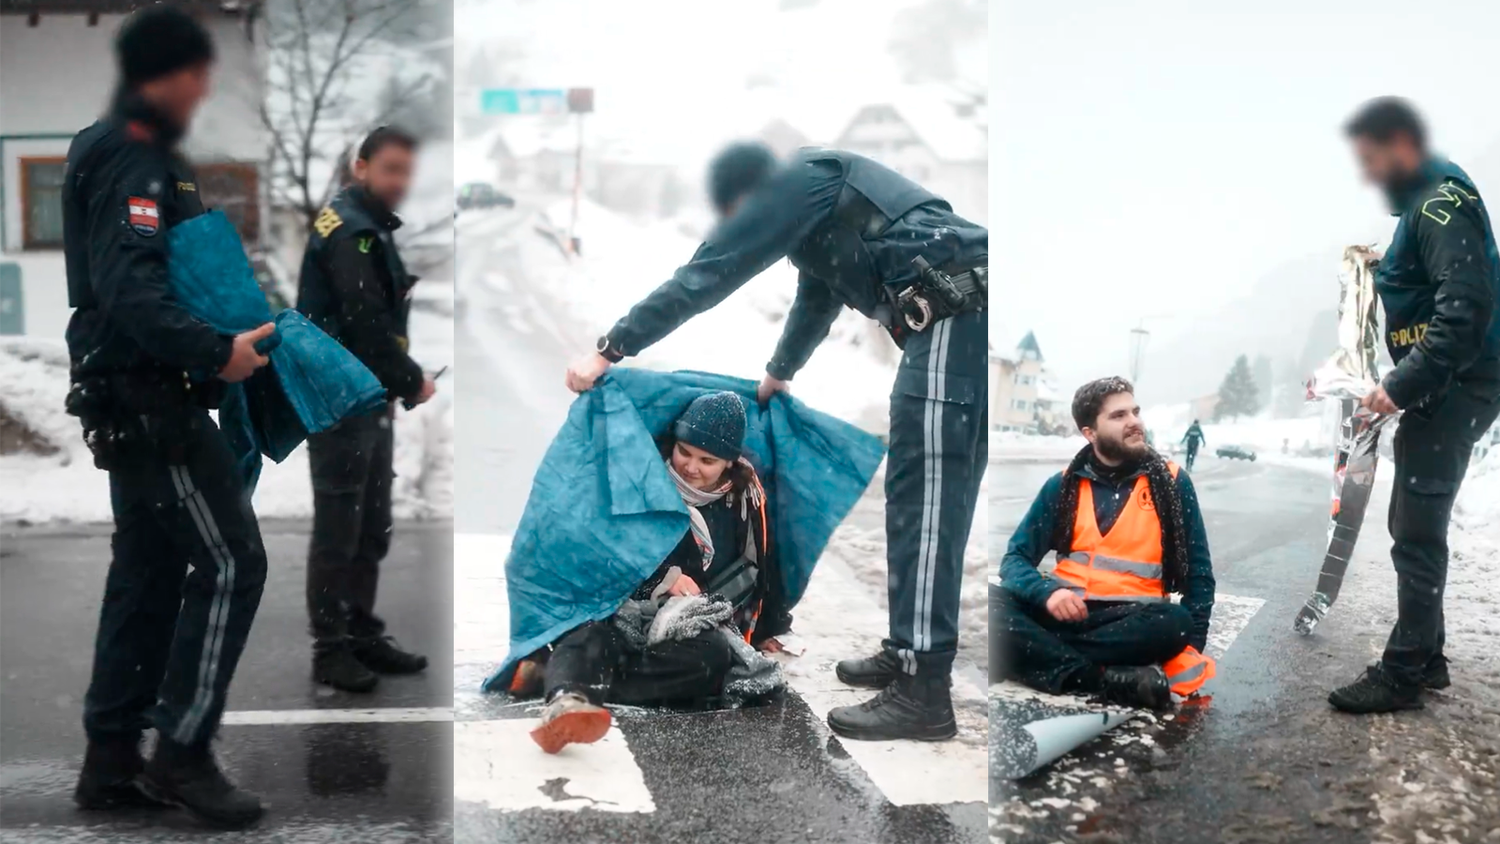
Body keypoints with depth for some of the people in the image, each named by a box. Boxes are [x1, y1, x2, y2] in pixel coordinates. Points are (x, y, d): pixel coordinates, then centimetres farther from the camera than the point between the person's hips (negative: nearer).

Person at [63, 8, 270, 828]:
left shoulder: (133, 154, 17)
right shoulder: (134, 163, -16)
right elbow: (130, 288, -30)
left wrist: (231, 324, 16)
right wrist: (215, 353, -37)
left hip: (134, 399, 11)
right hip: (150, 399, -11)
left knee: (148, 569, 13)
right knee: (229, 562, -7)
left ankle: (111, 759, 19)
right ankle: (182, 753, -1)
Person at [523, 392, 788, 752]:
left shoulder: (744, 499, 6)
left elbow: (761, 567, 20)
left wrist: (768, 631, 28)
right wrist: (664, 577, -13)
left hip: (690, 630, 1)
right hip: (619, 617, 0)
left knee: (715, 656, -35)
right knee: (590, 623, -35)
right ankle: (566, 701, -68)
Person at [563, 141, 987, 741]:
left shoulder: (796, 181, 1)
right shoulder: (819, 190, 30)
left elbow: (710, 272, -4)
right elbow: (817, 299, 45)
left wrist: (610, 351, -2)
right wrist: (778, 372, 60)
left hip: (955, 312, -10)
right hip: (960, 315, 10)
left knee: (923, 501, -11)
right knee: (920, 497, 13)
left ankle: (923, 691, -11)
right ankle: (910, 652, 21)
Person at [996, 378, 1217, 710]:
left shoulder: (1171, 482, 5)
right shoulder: (1064, 485, 8)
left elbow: (1198, 574, 7)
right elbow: (1015, 558, 5)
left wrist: (1192, 652, -5)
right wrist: (1047, 592, -18)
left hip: (1133, 617, -1)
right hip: (1065, 609, 1)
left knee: (1177, 624, -35)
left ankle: (1040, 655, -30)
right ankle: (1112, 681, -37)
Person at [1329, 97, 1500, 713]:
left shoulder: (1442, 201, -15)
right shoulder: (1424, 204, 17)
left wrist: (1404, 385, -24)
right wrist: (1403, 384, 14)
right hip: (1441, 389, 11)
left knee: (1417, 534, -7)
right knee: (1413, 526, 15)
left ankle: (1402, 674, -2)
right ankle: (1424, 657, 24)